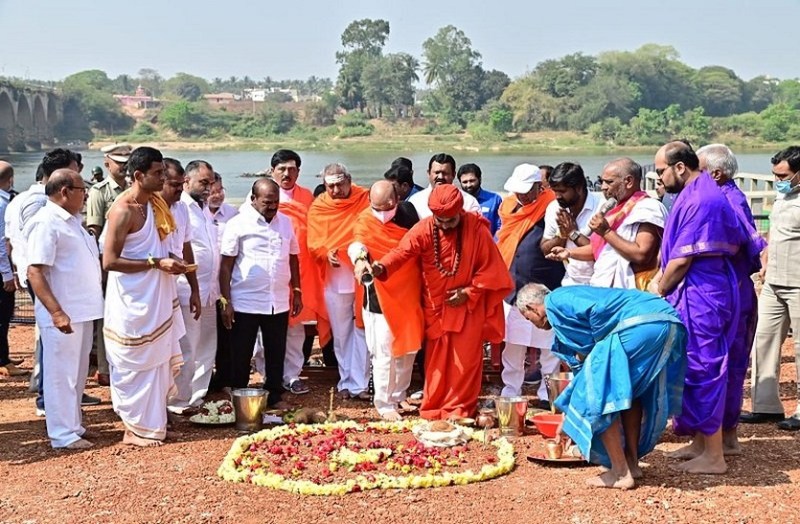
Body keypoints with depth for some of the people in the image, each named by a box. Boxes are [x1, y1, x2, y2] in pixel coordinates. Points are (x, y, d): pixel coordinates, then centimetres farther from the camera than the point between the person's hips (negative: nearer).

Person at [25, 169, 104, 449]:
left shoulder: (72, 221, 13)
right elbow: (35, 272, -21)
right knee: (61, 373, 0)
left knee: (77, 373, 17)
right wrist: (57, 312, -26)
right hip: (63, 315, -9)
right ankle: (63, 434, 9)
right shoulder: (47, 223, -14)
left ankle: (73, 425, 28)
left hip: (82, 311, 9)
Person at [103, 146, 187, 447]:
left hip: (157, 298, 8)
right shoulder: (123, 210, -18)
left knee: (157, 361, 16)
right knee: (136, 364, 2)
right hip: (133, 302, -8)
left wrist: (169, 262, 4)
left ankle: (151, 420, 29)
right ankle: (134, 429, 13)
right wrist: (156, 263, -22)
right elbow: (110, 261, -21)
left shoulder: (156, 203, 8)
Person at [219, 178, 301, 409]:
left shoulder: (285, 222, 8)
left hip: (279, 302, 4)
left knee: (276, 353, 12)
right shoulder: (238, 224, -7)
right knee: (241, 355, 7)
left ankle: (274, 396, 24)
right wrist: (226, 301, -11)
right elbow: (226, 265, -7)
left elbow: (293, 259, 15)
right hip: (245, 303, -4)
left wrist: (296, 292, 12)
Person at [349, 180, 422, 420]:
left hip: (409, 294, 5)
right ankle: (384, 403, 13)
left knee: (408, 349, 17)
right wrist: (359, 259, -58)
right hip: (379, 296, -5)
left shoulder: (408, 211, -1)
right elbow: (357, 243, -36)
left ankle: (399, 395, 34)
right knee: (384, 353, -2)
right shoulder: (365, 220, -15)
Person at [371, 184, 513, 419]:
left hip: (468, 306, -1)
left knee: (465, 360, 2)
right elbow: (402, 252, -24)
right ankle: (433, 409, 19)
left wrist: (469, 292, -13)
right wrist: (381, 267, -43)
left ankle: (460, 409, 15)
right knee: (436, 360, 9)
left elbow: (490, 268, -6)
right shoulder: (424, 229, -11)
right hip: (436, 306, 1)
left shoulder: (477, 229, -13)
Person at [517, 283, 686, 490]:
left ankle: (621, 473, 5)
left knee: (596, 397, 1)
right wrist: (567, 418, 47)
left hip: (640, 325, -10)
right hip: (669, 324, 10)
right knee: (630, 391, 26)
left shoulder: (555, 302, 5)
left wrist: (596, 347, 8)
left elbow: (599, 310, -12)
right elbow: (582, 367, 40)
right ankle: (632, 463, 29)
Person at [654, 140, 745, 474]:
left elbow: (681, 260, -20)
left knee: (702, 370, -4)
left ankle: (713, 456, 5)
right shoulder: (701, 193, 14)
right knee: (695, 368, 16)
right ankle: (700, 442, 27)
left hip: (699, 296, -10)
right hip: (700, 293, 10)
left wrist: (660, 291, -4)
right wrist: (664, 282, 11)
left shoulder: (697, 200, -19)